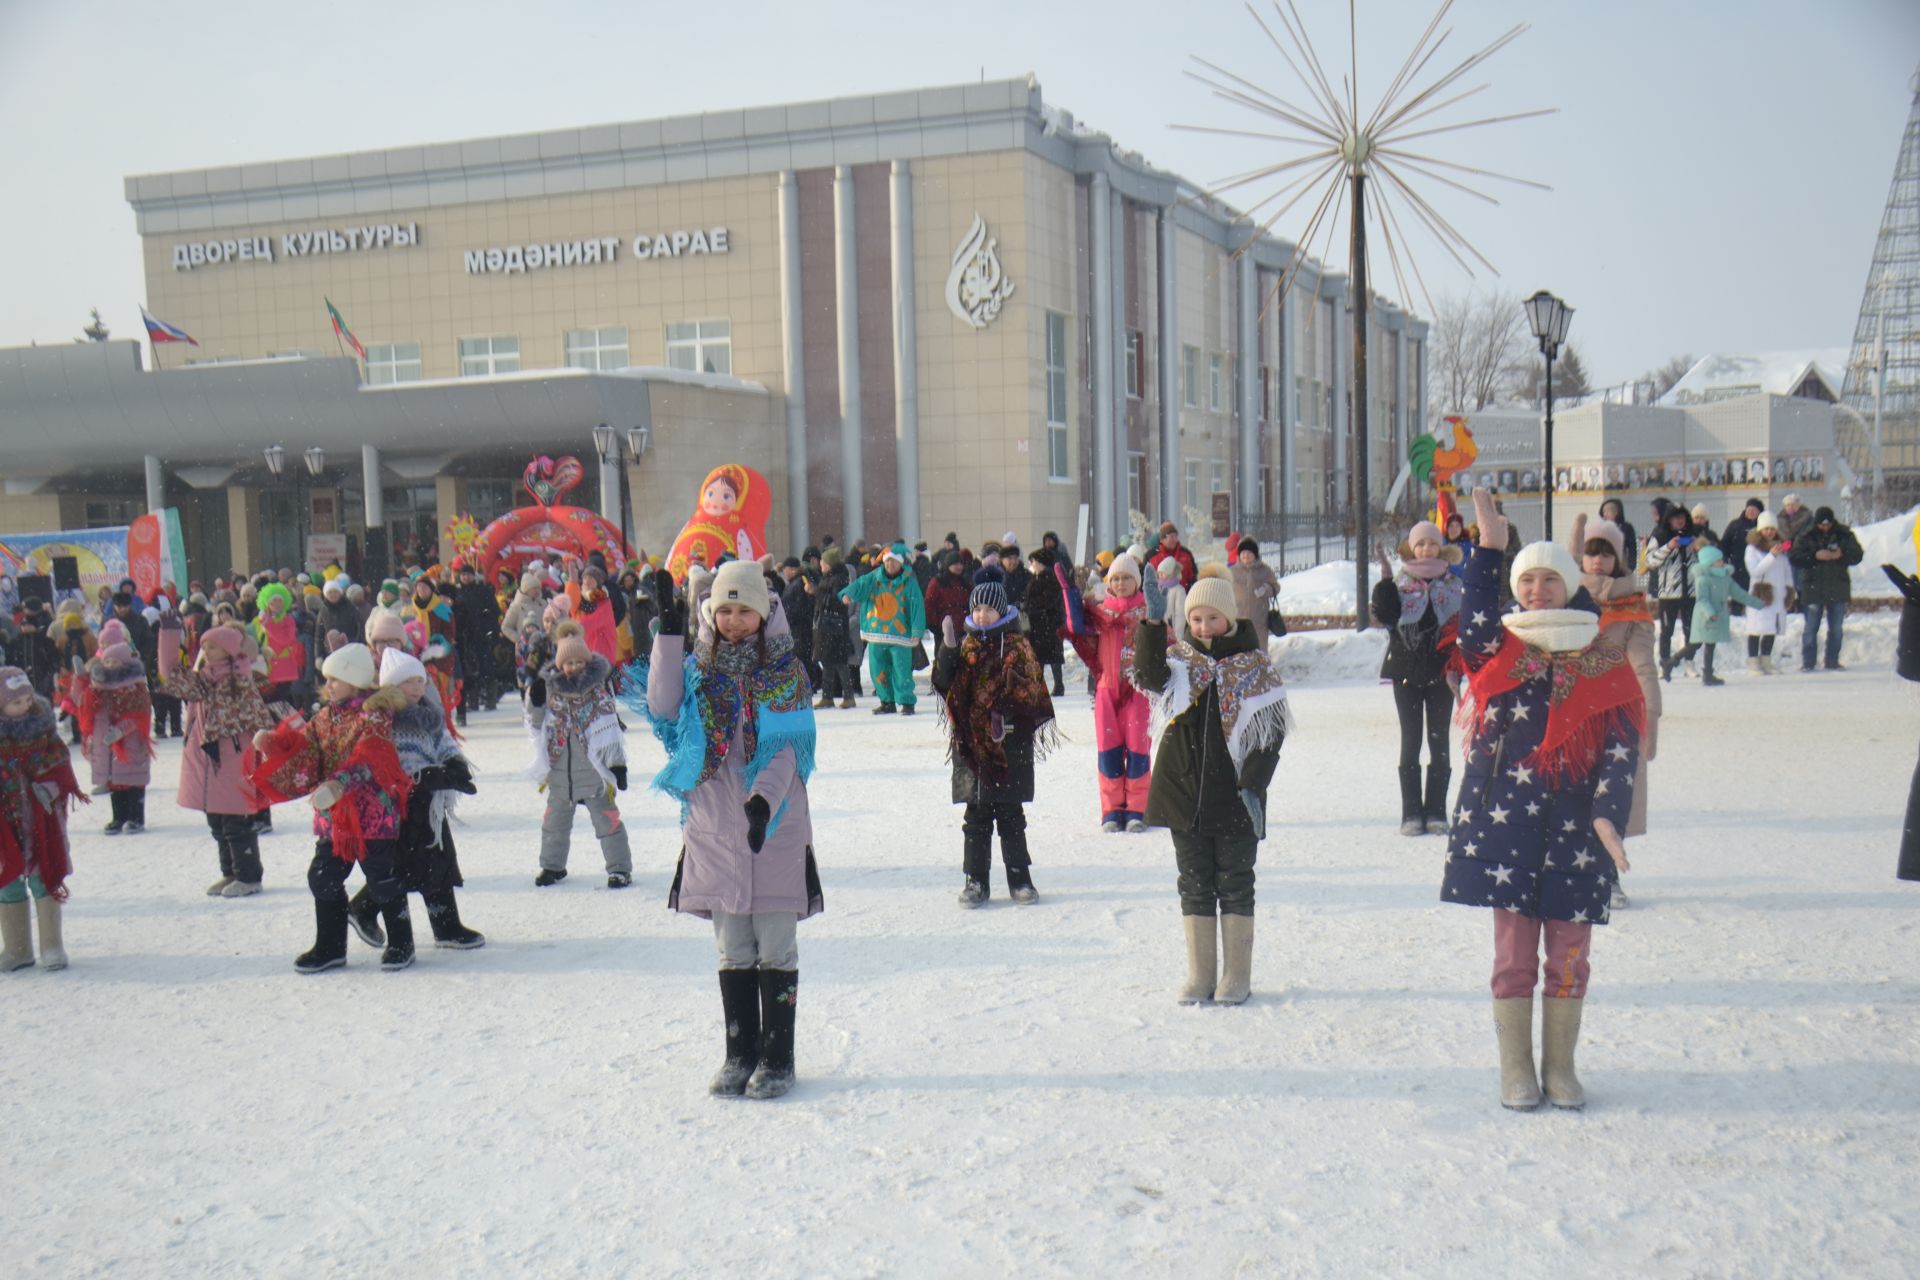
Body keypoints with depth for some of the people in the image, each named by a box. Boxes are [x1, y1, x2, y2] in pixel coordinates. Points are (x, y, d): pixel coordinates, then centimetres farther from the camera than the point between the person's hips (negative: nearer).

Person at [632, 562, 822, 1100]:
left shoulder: (784, 669, 2)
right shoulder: (699, 666, 9)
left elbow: (790, 745, -6)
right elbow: (663, 709, -9)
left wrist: (765, 799, -22)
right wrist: (668, 635, -12)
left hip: (775, 824, -2)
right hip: (713, 824, 3)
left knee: (775, 945, 0)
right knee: (733, 948, 9)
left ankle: (777, 1058, 10)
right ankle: (740, 1054, 20)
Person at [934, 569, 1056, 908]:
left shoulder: (1017, 645, 1)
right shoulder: (966, 646, 9)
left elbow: (1032, 691, -3)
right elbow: (944, 685, 1)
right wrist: (948, 649, -11)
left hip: (1008, 743, -2)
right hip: (972, 741, 2)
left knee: (1011, 815, 4)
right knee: (976, 815, 5)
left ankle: (1019, 878, 14)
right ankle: (976, 880, 11)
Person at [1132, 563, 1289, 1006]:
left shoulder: (1255, 666, 0)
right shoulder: (1179, 659, 6)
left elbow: (1271, 731, -3)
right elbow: (1149, 677, -16)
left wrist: (1253, 784, -12)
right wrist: (1152, 623, -28)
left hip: (1234, 797, -2)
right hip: (1184, 790, 2)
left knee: (1234, 886, 5)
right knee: (1194, 886, 8)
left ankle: (1236, 977, 15)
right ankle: (1200, 976, 17)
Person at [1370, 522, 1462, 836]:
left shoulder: (1453, 585, 6)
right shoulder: (1400, 582, 4)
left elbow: (1463, 627, 3)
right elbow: (1385, 617, -10)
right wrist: (1385, 581, -17)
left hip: (1441, 671, 1)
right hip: (1406, 671, -1)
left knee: (1440, 740, 3)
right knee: (1411, 741, 1)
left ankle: (1436, 811, 9)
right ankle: (1411, 813, 5)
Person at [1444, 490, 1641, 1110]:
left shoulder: (1605, 665, 4)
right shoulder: (1501, 650, 4)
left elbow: (1621, 747, -2)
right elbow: (1473, 628, -20)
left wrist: (1607, 815, -15)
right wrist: (1488, 549, -23)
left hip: (1574, 826, 1)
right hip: (1504, 821, -1)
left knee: (1569, 952, 8)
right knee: (1513, 950, 5)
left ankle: (1559, 1066, 24)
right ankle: (1516, 1068, 18)